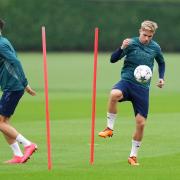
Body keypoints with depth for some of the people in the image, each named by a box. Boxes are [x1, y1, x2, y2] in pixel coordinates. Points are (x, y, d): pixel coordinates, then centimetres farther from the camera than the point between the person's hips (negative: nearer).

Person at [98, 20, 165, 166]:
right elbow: (113, 59, -9)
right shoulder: (131, 43, -5)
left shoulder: (155, 48, 5)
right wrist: (122, 48, -26)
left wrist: (161, 78, 12)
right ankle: (110, 128, -19)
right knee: (114, 94, -38)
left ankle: (133, 156, 16)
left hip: (143, 88, 3)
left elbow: (161, 62, 26)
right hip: (127, 81, -3)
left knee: (141, 122, -2)